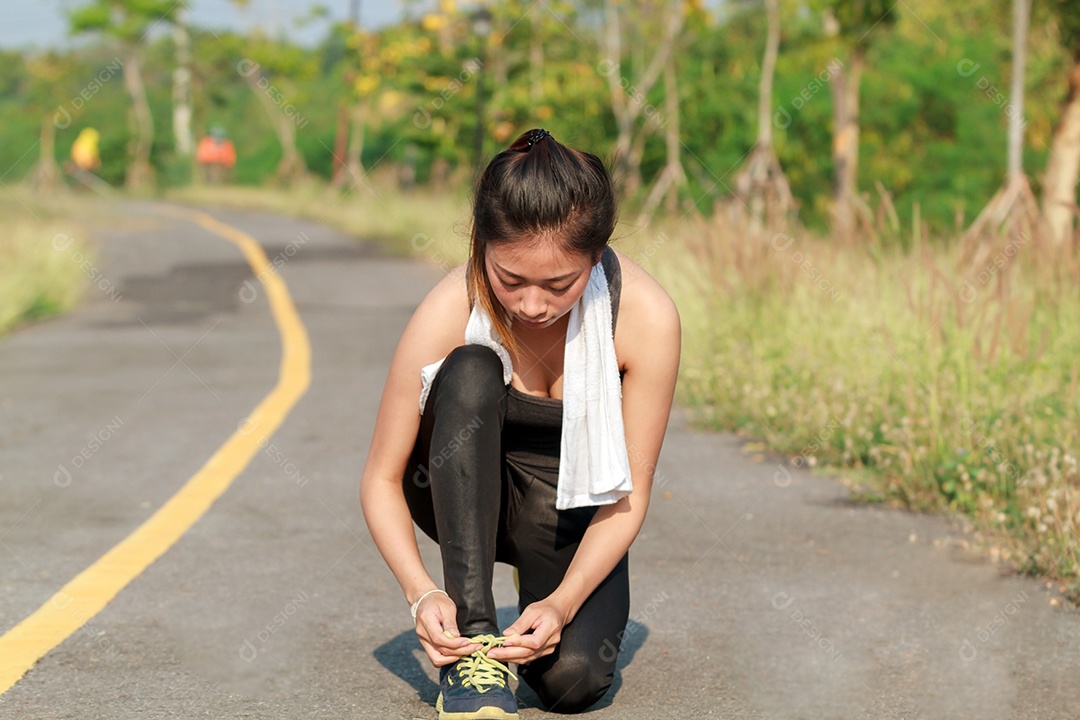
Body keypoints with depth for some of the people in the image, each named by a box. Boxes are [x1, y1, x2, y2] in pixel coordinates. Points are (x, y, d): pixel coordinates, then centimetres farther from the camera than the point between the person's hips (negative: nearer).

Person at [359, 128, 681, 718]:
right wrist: (420, 591, -34)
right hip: (463, 496, 0)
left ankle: (539, 599, 13)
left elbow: (632, 492, -17)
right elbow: (381, 478, -18)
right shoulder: (451, 312, -27)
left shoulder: (645, 316, -26)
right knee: (470, 374, -33)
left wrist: (563, 602, -30)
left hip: (575, 509, 1)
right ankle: (472, 642, -31)